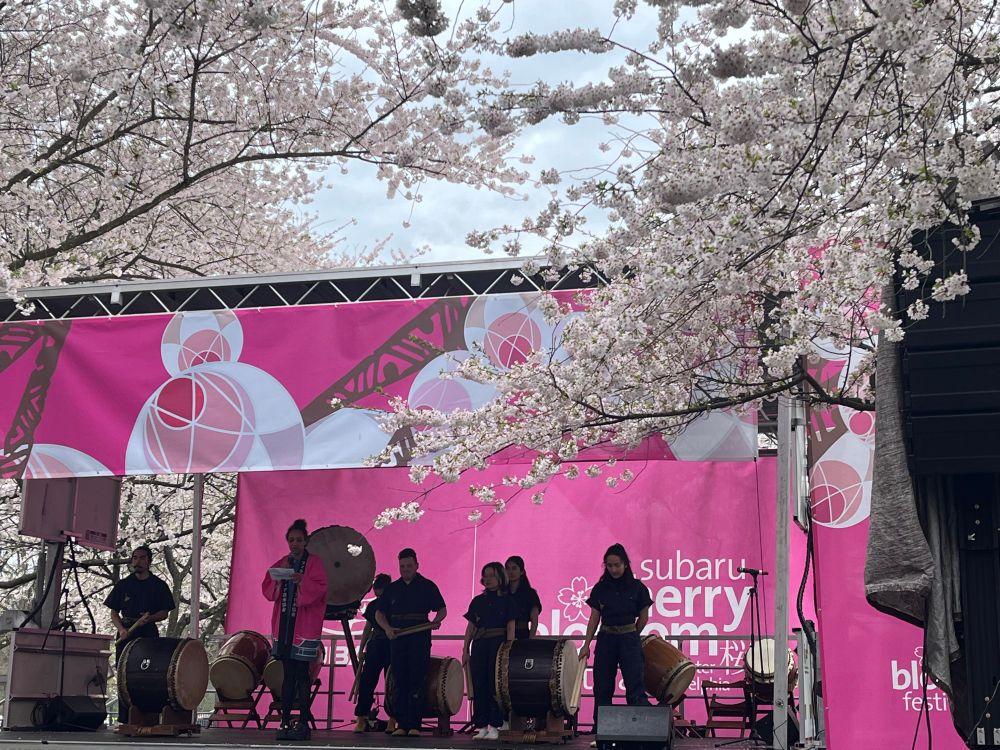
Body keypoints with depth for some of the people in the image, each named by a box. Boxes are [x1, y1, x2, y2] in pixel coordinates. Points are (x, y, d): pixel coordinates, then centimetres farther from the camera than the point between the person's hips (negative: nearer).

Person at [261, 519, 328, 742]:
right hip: (284, 624, 5)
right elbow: (267, 588, 10)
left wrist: (302, 581, -25)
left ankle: (303, 722, -5)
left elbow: (319, 589, -10)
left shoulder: (315, 563, 1)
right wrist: (278, 580, -9)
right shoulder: (281, 563, 16)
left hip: (304, 623, -5)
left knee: (301, 675, -7)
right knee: (288, 674, 6)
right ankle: (285, 721, 8)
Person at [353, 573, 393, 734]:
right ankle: (361, 718, 0)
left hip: (392, 648, -4)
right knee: (366, 681, -3)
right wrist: (361, 649, 13)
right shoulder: (372, 606, 10)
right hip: (375, 647, 4)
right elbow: (368, 628, 16)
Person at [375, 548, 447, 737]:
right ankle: (401, 724, 9)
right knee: (400, 682, 4)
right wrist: (387, 628, -6)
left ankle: (414, 725, -5)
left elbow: (442, 609, 6)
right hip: (397, 639, 3)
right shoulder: (392, 588, 12)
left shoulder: (427, 586, 4)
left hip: (420, 639, -3)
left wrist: (435, 621, -16)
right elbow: (379, 613, 13)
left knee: (417, 682, -6)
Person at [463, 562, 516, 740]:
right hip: (479, 645, 4)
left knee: (495, 686, -4)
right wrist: (465, 650, 7)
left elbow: (510, 627, -1)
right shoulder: (477, 601, 12)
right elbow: (471, 627, 13)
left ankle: (494, 727, 1)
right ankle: (481, 727, 7)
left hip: (498, 645, -4)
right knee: (479, 687, 2)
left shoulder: (506, 600, 3)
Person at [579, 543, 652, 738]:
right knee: (602, 689, 5)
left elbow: (643, 617, 6)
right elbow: (594, 618, 6)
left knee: (635, 688, -8)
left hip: (629, 640, -3)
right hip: (605, 640, 3)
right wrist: (586, 645, 1)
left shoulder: (637, 588, -3)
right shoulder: (600, 588, 3)